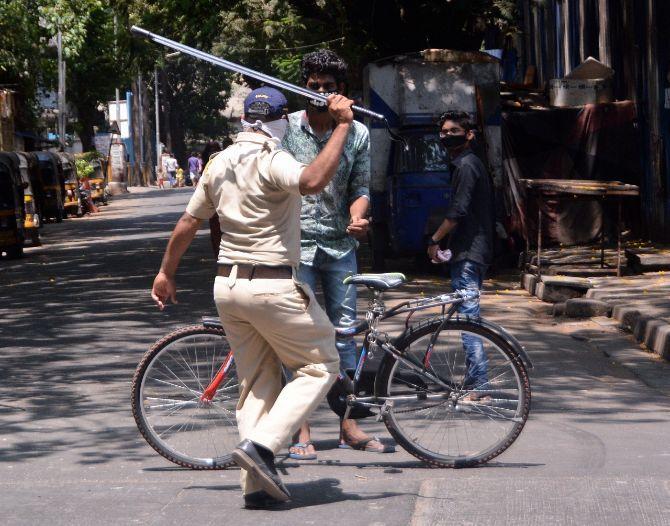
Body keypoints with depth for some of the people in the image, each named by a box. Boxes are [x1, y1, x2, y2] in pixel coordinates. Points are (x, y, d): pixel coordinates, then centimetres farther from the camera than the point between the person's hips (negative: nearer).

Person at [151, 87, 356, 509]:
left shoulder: (220, 163, 11)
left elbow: (188, 223, 18)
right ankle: (261, 445, -12)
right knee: (320, 367, 3)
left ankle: (257, 484, 9)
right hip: (273, 285, -8)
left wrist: (166, 273, 29)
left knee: (257, 383, 13)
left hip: (228, 284, 8)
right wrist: (342, 126, -28)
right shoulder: (272, 161, -13)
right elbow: (313, 181, -35)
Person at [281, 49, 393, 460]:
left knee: (344, 331, 5)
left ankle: (349, 425, 13)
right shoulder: (286, 128, -3)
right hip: (295, 243, -3)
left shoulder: (358, 133, 4)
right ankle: (301, 431, 1)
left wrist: (358, 218, -14)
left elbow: (360, 187, 7)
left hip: (340, 244, 3)